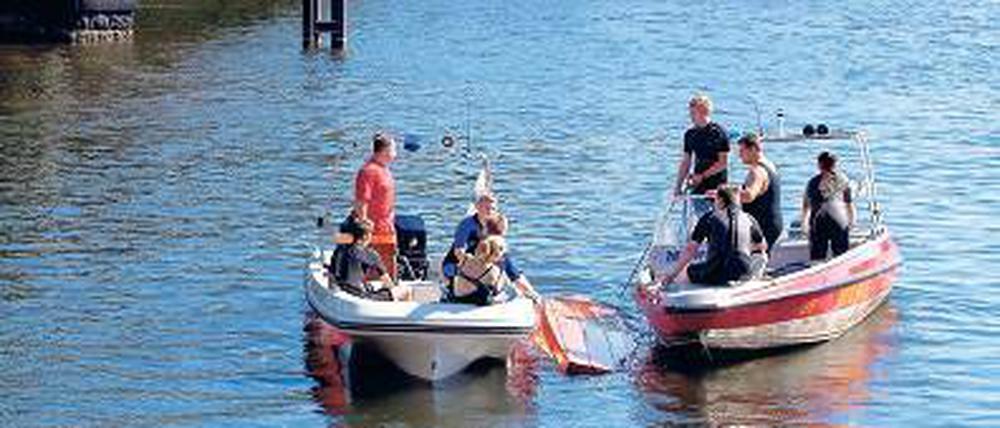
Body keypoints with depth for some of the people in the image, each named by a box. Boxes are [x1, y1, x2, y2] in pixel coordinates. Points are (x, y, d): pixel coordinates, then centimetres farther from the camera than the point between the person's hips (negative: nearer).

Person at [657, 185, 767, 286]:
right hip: (742, 275, 2)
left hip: (716, 275, -2)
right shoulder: (748, 219, 8)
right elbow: (763, 246, 24)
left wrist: (671, 275, 2)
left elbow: (690, 250, -2)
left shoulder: (709, 218, 0)